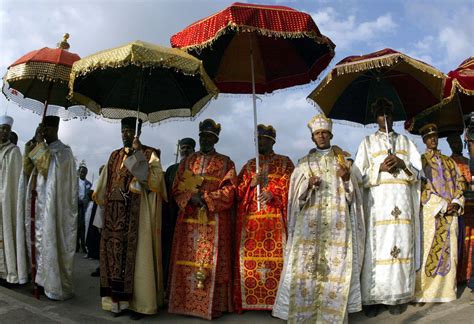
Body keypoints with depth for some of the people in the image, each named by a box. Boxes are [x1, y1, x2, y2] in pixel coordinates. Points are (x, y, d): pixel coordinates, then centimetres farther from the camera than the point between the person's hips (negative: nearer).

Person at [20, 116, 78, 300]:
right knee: (41, 243, 12)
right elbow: (27, 172, 12)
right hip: (38, 204, 8)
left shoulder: (63, 150, -6)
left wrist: (40, 143, -15)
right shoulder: (40, 149, 15)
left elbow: (50, 166, -23)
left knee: (52, 244, -5)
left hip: (53, 206, -7)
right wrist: (28, 152, 0)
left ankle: (58, 288, 3)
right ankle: (44, 280, 23)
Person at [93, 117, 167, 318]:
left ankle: (139, 302, 8)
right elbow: (106, 183, 23)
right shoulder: (115, 156, 15)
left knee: (137, 254, -2)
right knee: (115, 251, 6)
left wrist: (138, 154, -19)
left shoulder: (149, 154, -2)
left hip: (138, 213, -5)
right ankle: (118, 299, 18)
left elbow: (155, 181, -18)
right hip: (116, 213, 6)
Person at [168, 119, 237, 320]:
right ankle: (186, 301, 14)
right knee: (187, 260, 3)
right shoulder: (187, 162, 15)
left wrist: (205, 198, -15)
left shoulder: (225, 163, 7)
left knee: (211, 262, -2)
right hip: (189, 219, 3)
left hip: (214, 221, -3)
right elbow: (177, 190, 8)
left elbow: (229, 191, -4)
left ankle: (211, 305, 6)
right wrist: (191, 198, -12)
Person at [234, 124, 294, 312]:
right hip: (250, 218, 2)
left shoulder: (285, 162, 11)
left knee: (276, 256, -7)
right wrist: (251, 183, -7)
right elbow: (238, 190, 12)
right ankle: (249, 300, 5)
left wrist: (273, 193, -18)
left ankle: (276, 301, 1)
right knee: (250, 256, -2)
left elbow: (290, 184, -2)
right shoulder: (249, 164, 19)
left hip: (276, 218, -2)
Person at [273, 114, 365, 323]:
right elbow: (296, 195, 6)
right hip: (310, 223, 0)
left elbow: (351, 194, 8)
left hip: (338, 224, 1)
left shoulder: (342, 159, 12)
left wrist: (347, 179, -11)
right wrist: (308, 185, -13)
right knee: (305, 268, -6)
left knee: (336, 269, -3)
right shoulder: (304, 163, 11)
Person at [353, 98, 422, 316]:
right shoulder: (368, 142, 11)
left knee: (401, 244, -2)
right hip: (377, 201, -2)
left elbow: (417, 172, 11)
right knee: (377, 247, -7)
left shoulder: (405, 142, 18)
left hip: (402, 201, 2)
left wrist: (401, 163, -7)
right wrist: (380, 168, -12)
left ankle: (397, 296, 8)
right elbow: (359, 175, 3)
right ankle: (372, 297, 0)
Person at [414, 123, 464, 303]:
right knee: (429, 250, -6)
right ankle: (425, 290, 0)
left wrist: (456, 203, -5)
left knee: (449, 250, 4)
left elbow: (458, 184, 13)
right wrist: (442, 205, -12)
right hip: (430, 211, -4)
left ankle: (447, 288, 13)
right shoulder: (420, 160, 6)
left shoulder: (449, 162, 20)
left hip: (450, 212, 4)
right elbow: (421, 187, -5)